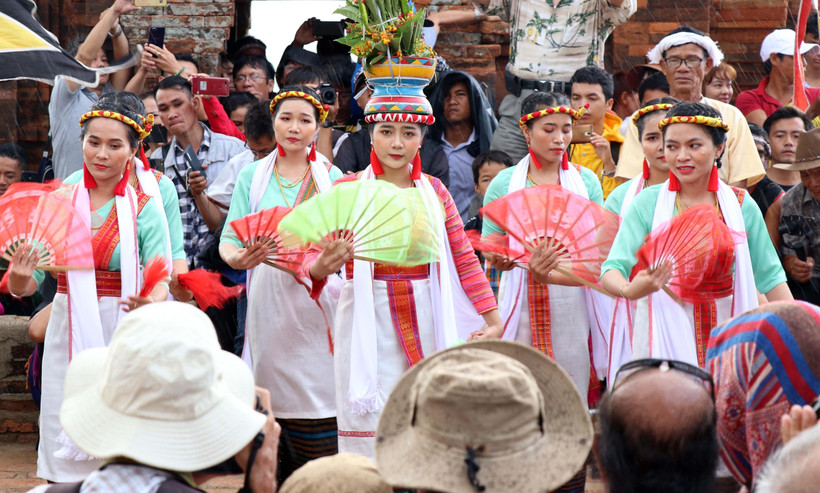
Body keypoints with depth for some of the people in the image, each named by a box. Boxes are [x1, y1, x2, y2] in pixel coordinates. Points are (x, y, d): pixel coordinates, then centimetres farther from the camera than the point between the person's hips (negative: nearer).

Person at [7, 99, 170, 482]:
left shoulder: (144, 209, 0)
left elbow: (160, 278, -8)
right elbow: (29, 281, 1)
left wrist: (151, 301, -30)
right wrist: (19, 281, -22)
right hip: (68, 330, 2)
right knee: (65, 435, 5)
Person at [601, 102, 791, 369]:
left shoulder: (741, 205, 4)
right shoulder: (647, 203, -2)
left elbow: (770, 277, 8)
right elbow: (612, 271, -9)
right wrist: (629, 290, -31)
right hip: (664, 342, -1)